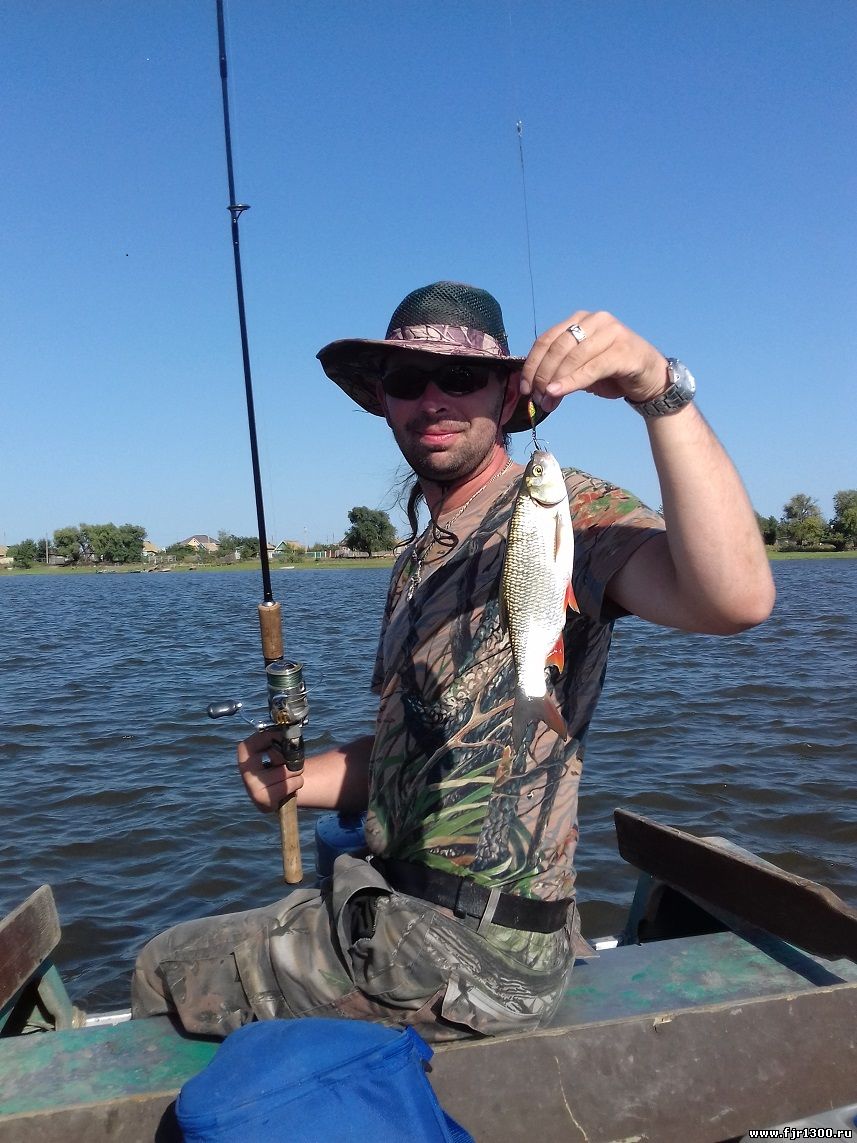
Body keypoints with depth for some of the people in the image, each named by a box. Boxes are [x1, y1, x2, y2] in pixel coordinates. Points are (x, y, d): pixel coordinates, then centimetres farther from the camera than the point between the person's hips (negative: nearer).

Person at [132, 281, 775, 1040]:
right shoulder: (420, 560, 12)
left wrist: (661, 392, -42)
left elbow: (735, 598, -36)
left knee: (166, 974, 5)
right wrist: (296, 779, -1)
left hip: (472, 949, -9)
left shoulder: (561, 510, -16)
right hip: (400, 910, 9)